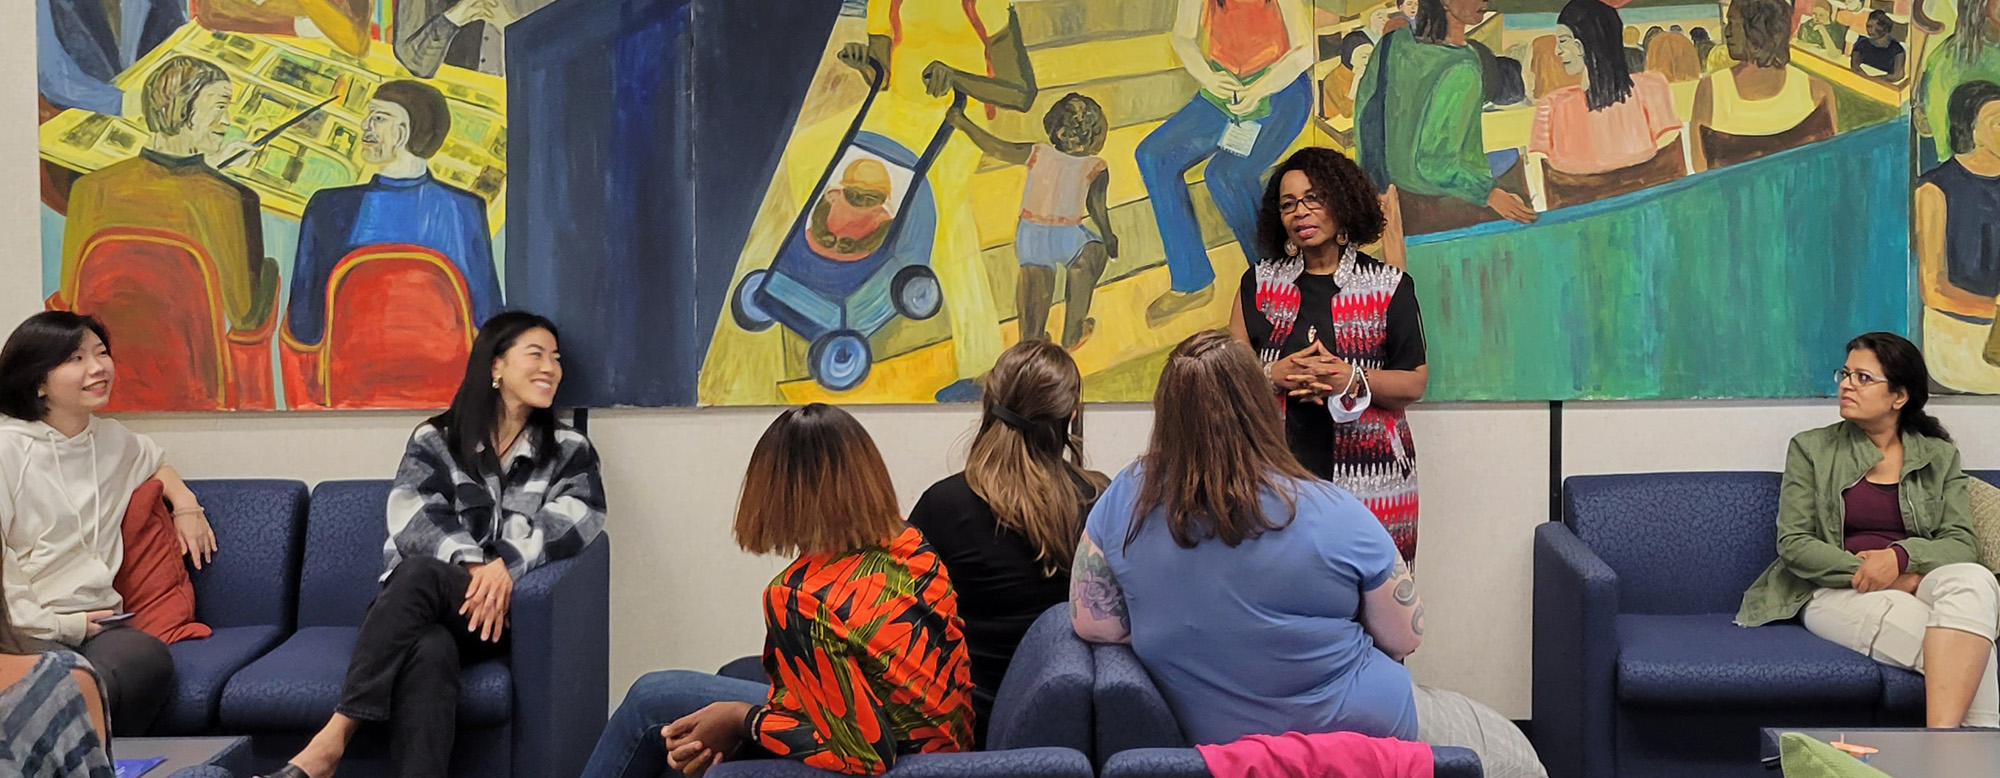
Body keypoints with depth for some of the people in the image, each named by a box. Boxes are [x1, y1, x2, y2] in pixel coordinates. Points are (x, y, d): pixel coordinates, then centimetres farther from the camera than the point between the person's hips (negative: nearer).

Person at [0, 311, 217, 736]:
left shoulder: (112, 438, 15)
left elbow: (156, 461, 41)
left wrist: (184, 501, 21)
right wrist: (56, 623, -9)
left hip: (98, 621, 5)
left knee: (150, 658, -32)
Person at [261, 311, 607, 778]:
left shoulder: (569, 450, 11)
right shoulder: (435, 439, 10)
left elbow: (577, 520, -8)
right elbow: (412, 517, -6)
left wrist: (506, 565, -26)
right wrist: (471, 564, -27)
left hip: (497, 615, -1)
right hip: (416, 608, 1)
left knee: (420, 573, -34)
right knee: (430, 652, -37)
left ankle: (333, 739, -40)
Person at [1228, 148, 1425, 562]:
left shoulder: (1390, 287, 7)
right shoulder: (1259, 282, 13)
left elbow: (1414, 384, 3)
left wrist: (1351, 380, -13)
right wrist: (1276, 376, -11)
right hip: (1276, 472, 1)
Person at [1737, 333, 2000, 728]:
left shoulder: (1940, 456, 16)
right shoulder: (1811, 448, 10)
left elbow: (1962, 543, 4)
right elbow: (1793, 543, 0)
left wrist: (1901, 557, -19)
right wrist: (1878, 576, -13)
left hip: (1916, 584, 2)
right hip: (1838, 593, -2)